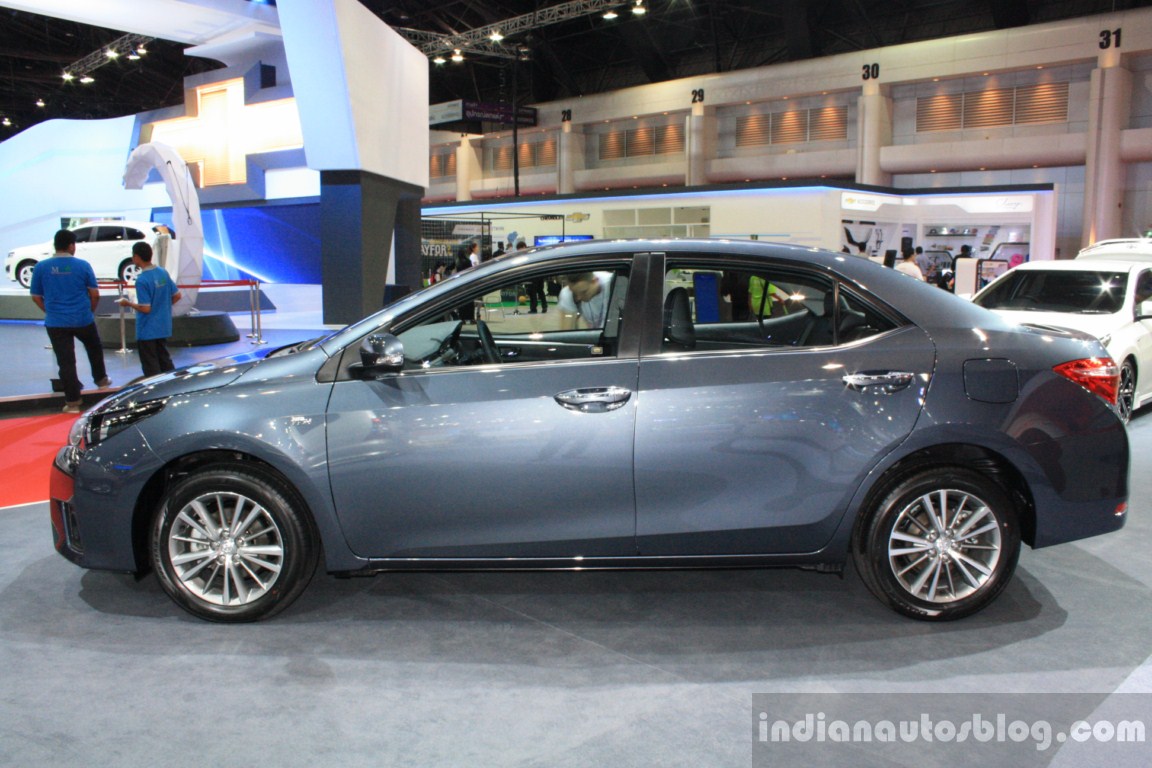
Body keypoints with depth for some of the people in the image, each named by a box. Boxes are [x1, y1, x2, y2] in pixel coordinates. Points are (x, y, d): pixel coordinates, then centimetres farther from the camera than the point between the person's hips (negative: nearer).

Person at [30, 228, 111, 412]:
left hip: (56, 323, 1)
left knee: (65, 362, 3)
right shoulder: (82, 265, -6)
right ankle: (101, 380, 43)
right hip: (82, 320, -1)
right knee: (94, 349, 28)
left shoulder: (41, 267, -2)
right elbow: (95, 294, -3)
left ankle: (72, 402, 5)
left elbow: (36, 296, 4)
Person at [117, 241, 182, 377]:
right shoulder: (163, 272, 1)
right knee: (165, 361, 19)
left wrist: (128, 303, -6)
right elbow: (177, 296, 8)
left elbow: (145, 308, -21)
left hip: (147, 331, -7)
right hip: (163, 327, 7)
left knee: (151, 367, 4)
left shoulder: (142, 280, -21)